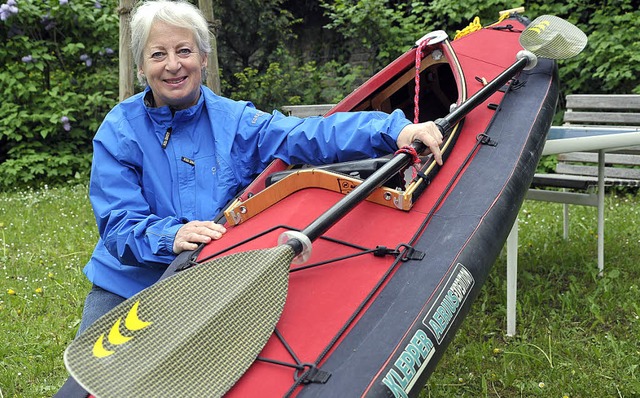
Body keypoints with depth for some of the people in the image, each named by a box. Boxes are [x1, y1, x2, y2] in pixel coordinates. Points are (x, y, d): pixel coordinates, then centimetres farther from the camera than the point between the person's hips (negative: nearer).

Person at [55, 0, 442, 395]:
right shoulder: (119, 131, -7)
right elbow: (118, 225, -15)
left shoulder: (235, 121, -3)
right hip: (125, 287, -1)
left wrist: (395, 129, -29)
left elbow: (312, 135, -16)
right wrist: (171, 236, -36)